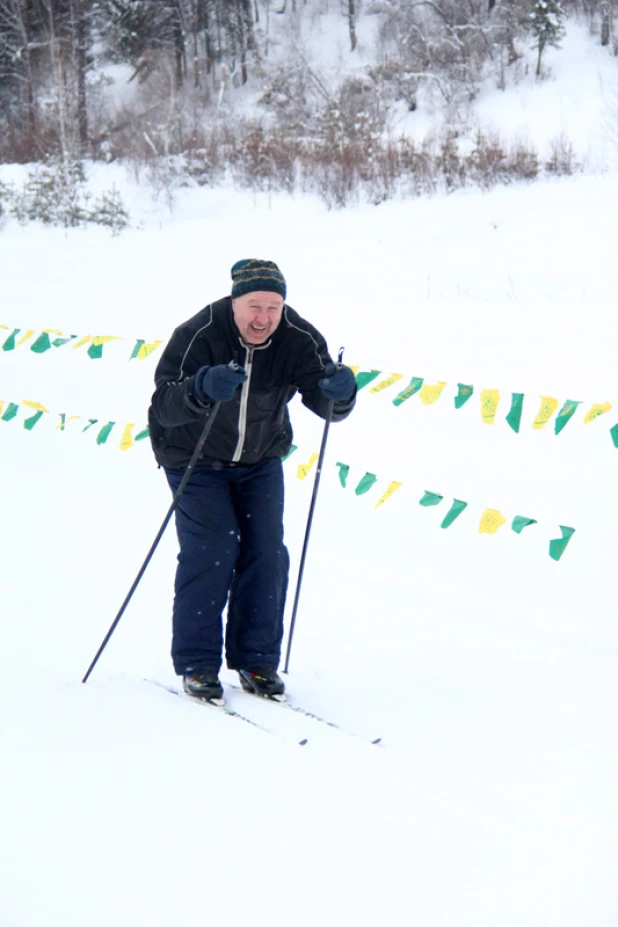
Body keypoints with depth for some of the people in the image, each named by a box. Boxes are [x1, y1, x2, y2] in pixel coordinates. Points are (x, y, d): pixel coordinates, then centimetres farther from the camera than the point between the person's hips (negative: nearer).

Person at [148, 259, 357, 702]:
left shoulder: (298, 340, -17)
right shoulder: (198, 336, -26)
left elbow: (326, 402, -19)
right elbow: (163, 407, -33)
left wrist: (339, 391, -43)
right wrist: (203, 388, -54)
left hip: (261, 460, 3)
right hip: (195, 459, -3)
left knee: (267, 551, -5)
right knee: (212, 547, -15)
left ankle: (256, 660, 8)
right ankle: (196, 662, -5)